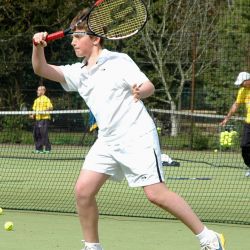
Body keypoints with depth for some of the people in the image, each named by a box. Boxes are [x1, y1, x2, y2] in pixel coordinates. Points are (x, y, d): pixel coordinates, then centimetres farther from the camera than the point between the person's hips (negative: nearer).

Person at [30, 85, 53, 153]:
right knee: (36, 134, 5)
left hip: (44, 119, -8)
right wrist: (33, 115, 4)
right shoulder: (36, 100, 18)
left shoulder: (46, 99, -4)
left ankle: (48, 148, -5)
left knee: (44, 134, -10)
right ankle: (38, 148, 11)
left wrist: (43, 110, -24)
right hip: (37, 119, 8)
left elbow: (50, 107, -11)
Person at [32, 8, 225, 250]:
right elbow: (41, 69, 4)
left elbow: (149, 86, -12)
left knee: (156, 193, -12)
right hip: (107, 141, 6)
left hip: (137, 137, -6)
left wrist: (140, 91, -36)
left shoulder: (118, 61, -6)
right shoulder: (77, 73, 10)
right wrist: (38, 46, -16)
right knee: (83, 190, -6)